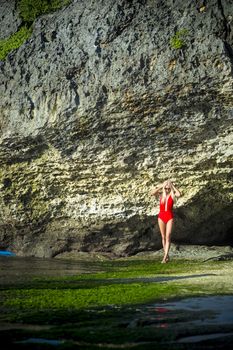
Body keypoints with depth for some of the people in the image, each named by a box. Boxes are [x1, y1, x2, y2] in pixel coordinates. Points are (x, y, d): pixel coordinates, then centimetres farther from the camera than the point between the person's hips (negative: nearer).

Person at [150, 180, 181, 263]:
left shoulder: (173, 194, -4)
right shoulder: (161, 194, -1)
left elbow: (179, 194, -27)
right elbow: (152, 193, -19)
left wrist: (173, 186, -17)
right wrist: (160, 187, -17)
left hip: (170, 217, -2)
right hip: (161, 216, 2)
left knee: (168, 237, -11)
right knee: (163, 237, 9)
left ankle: (165, 257, -14)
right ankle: (167, 256, 21)